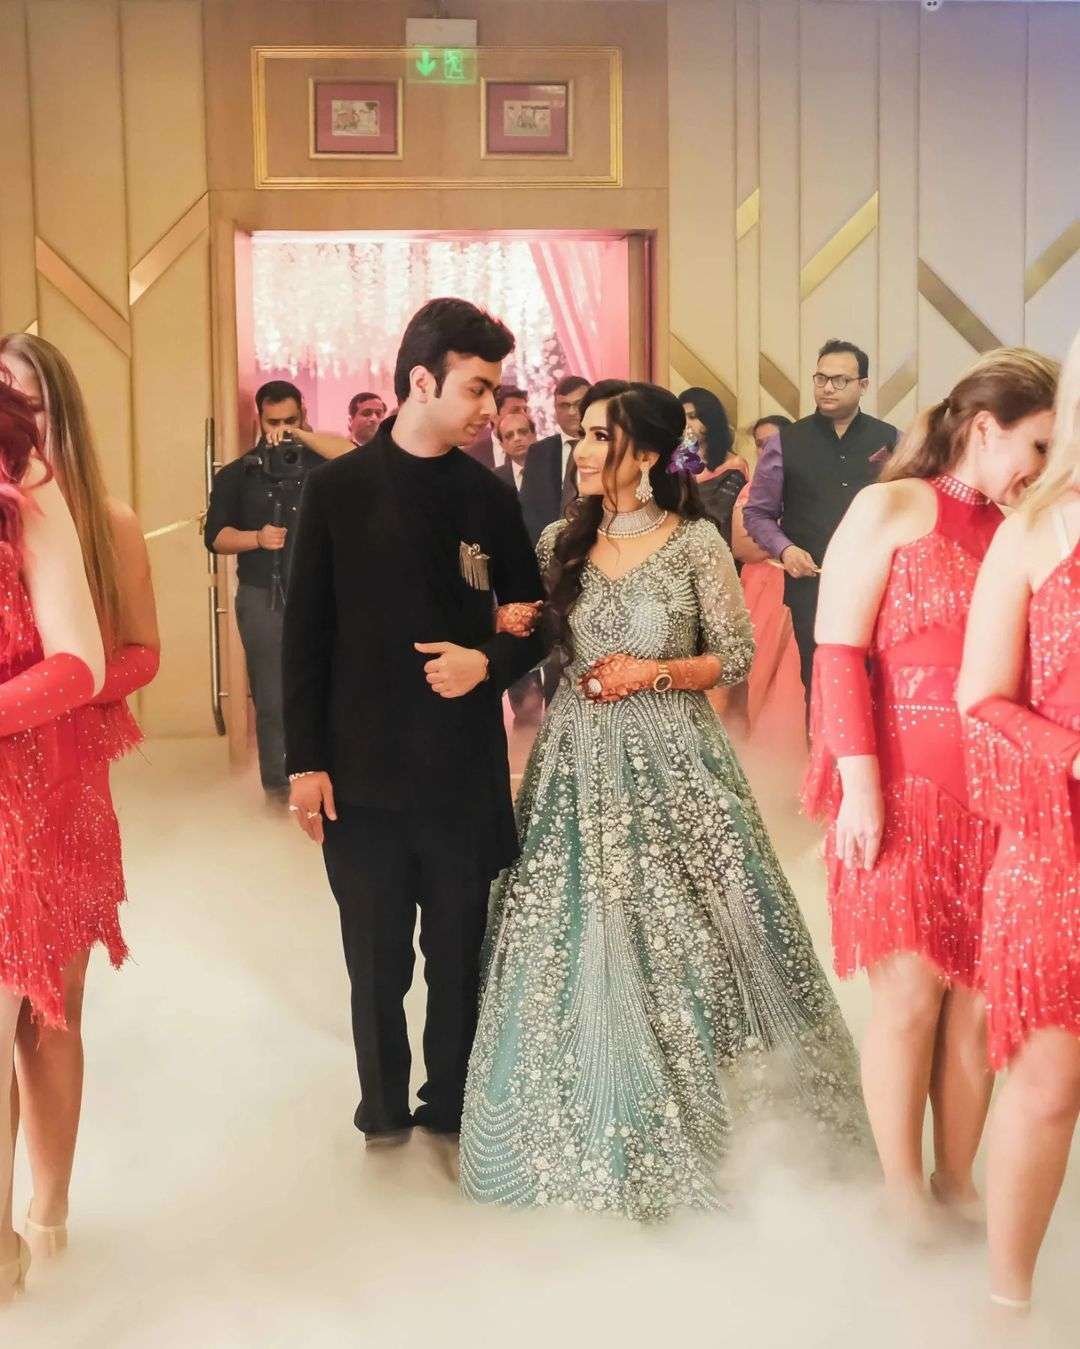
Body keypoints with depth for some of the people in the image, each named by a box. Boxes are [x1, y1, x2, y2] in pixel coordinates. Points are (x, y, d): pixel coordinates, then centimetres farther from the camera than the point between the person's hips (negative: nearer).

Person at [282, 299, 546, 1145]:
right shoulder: (339, 489, -1)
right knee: (377, 959, 8)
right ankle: (383, 1107, 26)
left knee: (460, 955, 8)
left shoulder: (489, 497, 3)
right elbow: (305, 634, 0)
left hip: (465, 769, 1)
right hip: (363, 770, -1)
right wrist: (305, 761, -3)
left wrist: (489, 662, -11)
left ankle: (453, 1106, 26)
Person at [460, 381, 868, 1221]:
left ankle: (693, 1111, 22)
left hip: (668, 756, -3)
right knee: (579, 932, 6)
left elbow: (738, 656, -2)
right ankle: (595, 1116, 23)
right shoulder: (560, 542, 5)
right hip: (581, 757, 3)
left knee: (679, 932, 2)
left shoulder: (697, 543, -6)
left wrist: (654, 671, -14)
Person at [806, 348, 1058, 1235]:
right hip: (903, 789, -4)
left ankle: (957, 1182, 23)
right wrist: (860, 787, -13)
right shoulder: (891, 509, -2)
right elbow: (838, 651, -8)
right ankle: (902, 1196, 16)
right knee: (910, 996, 0)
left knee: (980, 999, 7)